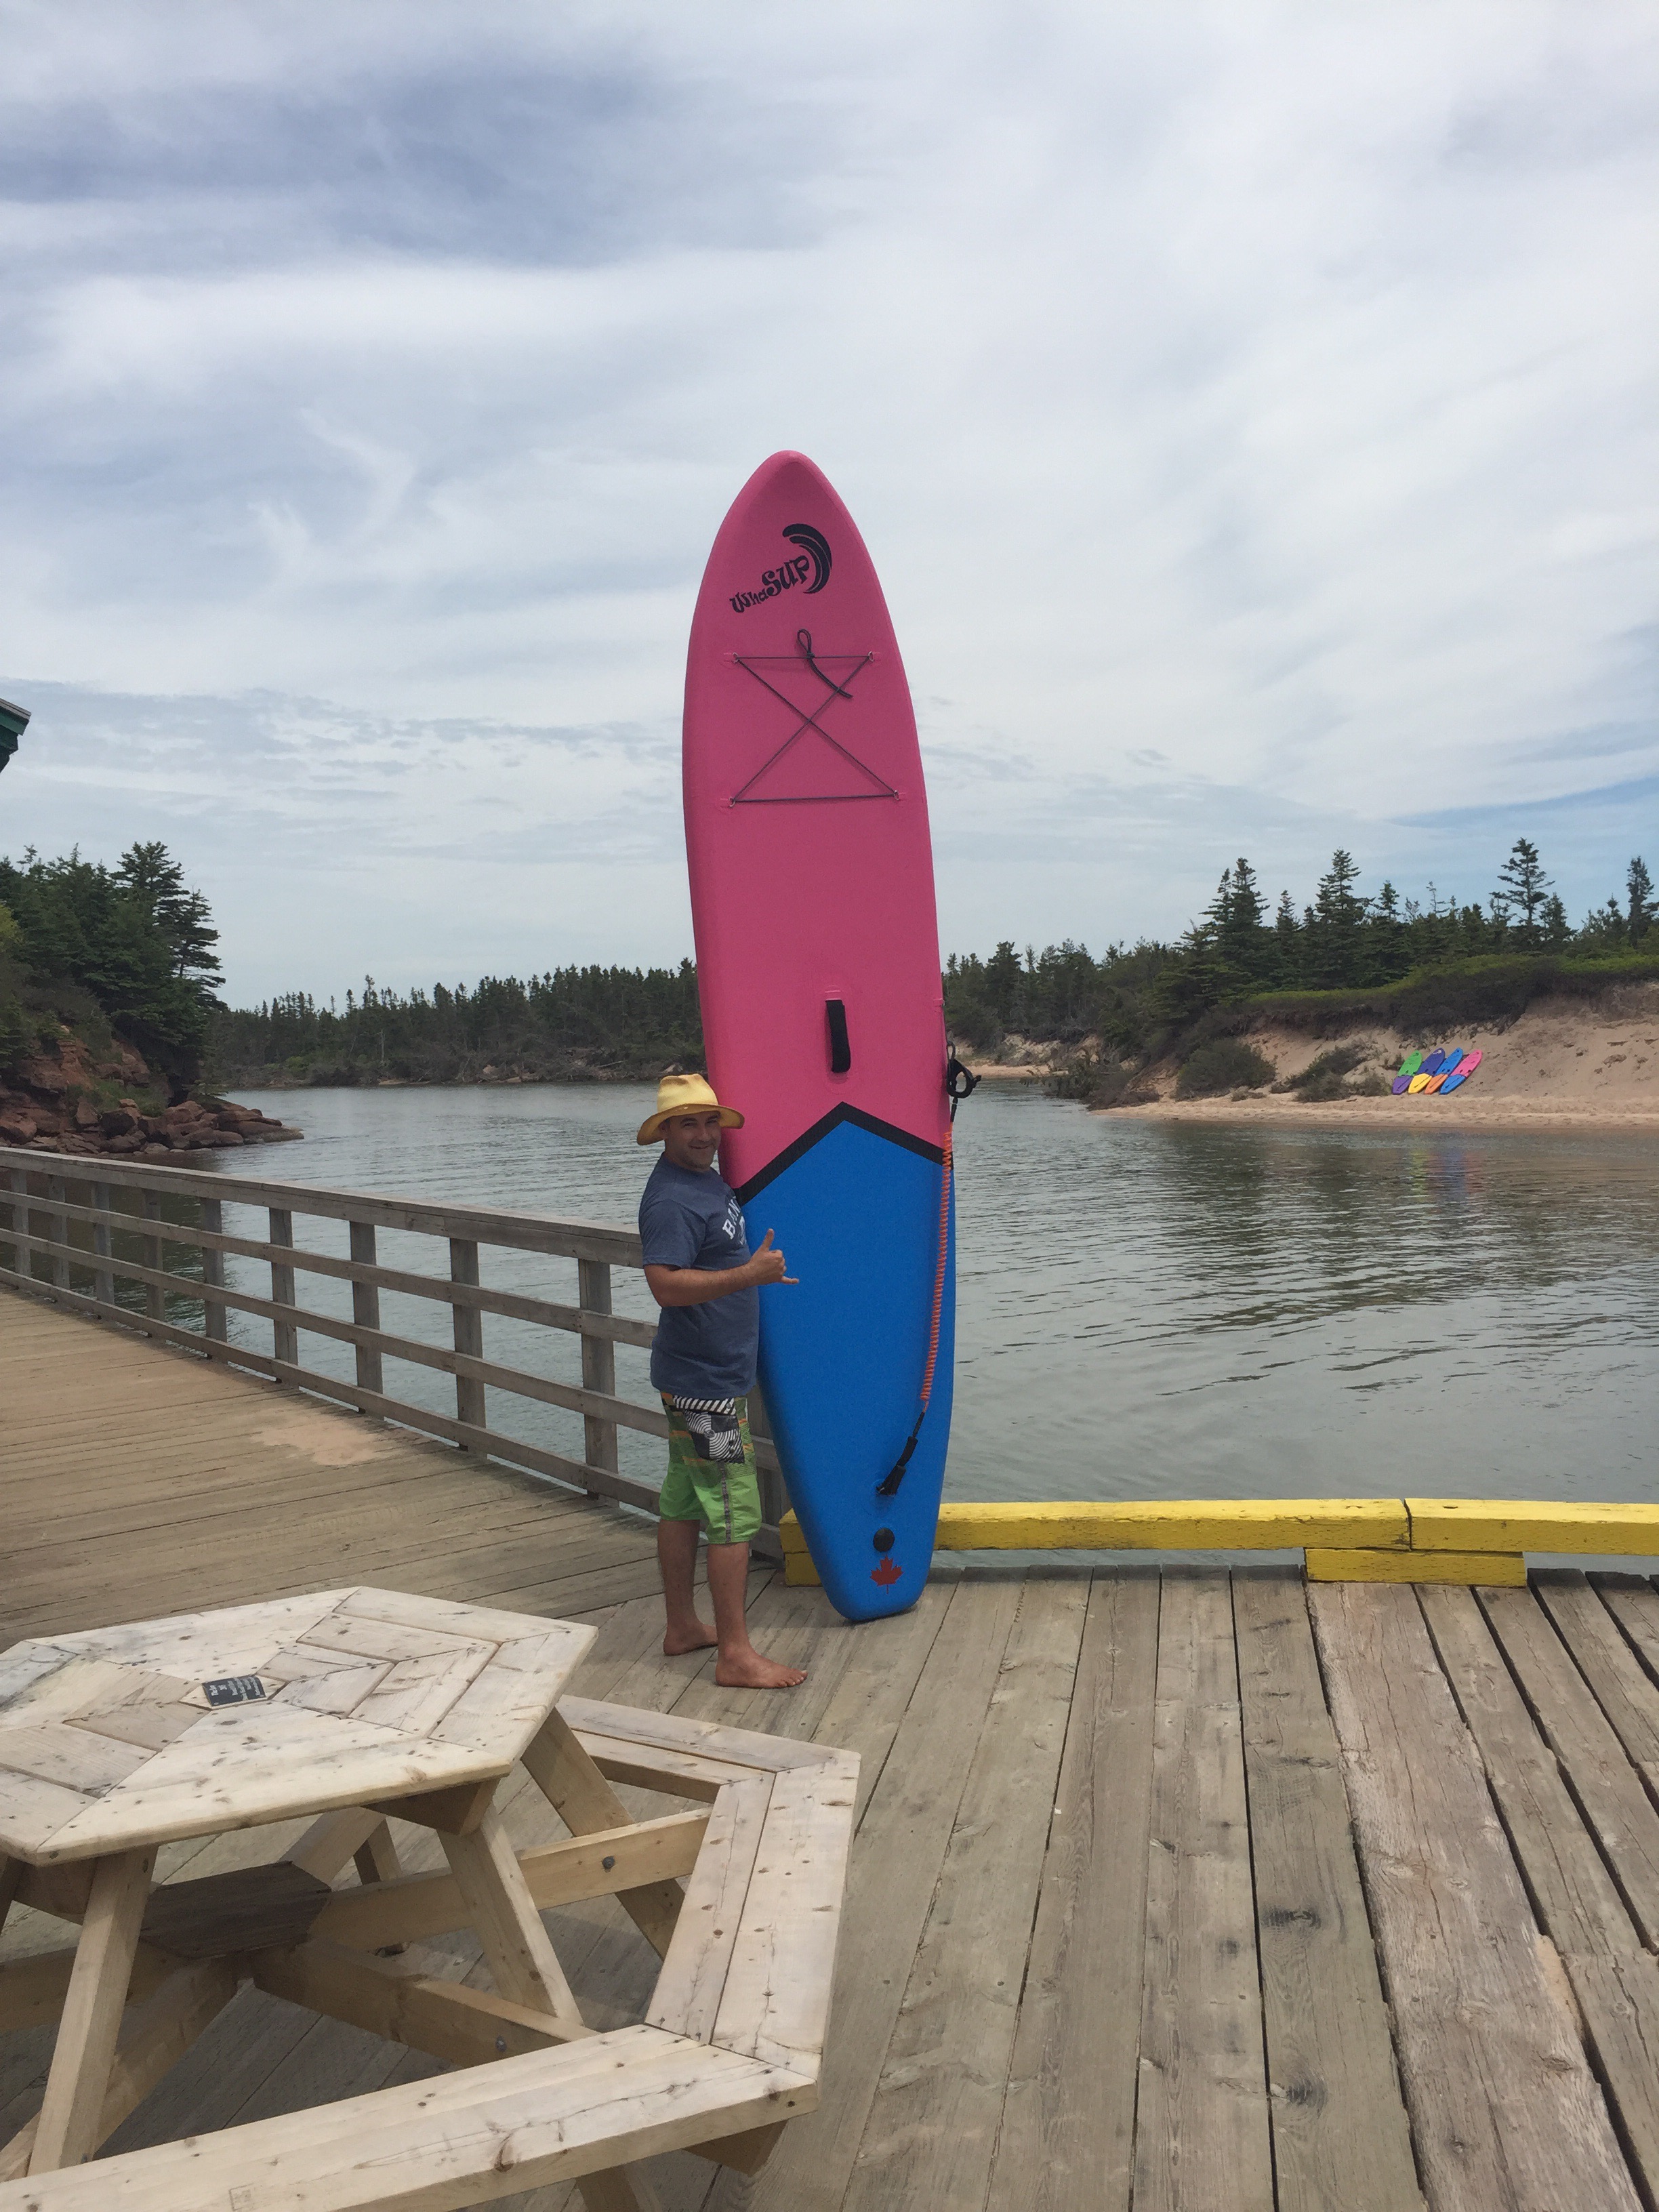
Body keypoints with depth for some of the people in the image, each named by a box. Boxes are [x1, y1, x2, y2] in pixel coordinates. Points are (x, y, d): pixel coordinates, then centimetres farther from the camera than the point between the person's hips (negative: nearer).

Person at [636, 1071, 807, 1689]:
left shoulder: (708, 1179, 11)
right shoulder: (671, 1199, -21)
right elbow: (667, 1285, -32)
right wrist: (750, 1274, -35)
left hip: (697, 1375, 10)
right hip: (705, 1382, -10)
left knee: (683, 1501, 16)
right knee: (735, 1512, -5)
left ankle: (683, 1627, 28)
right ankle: (735, 1655, 2)